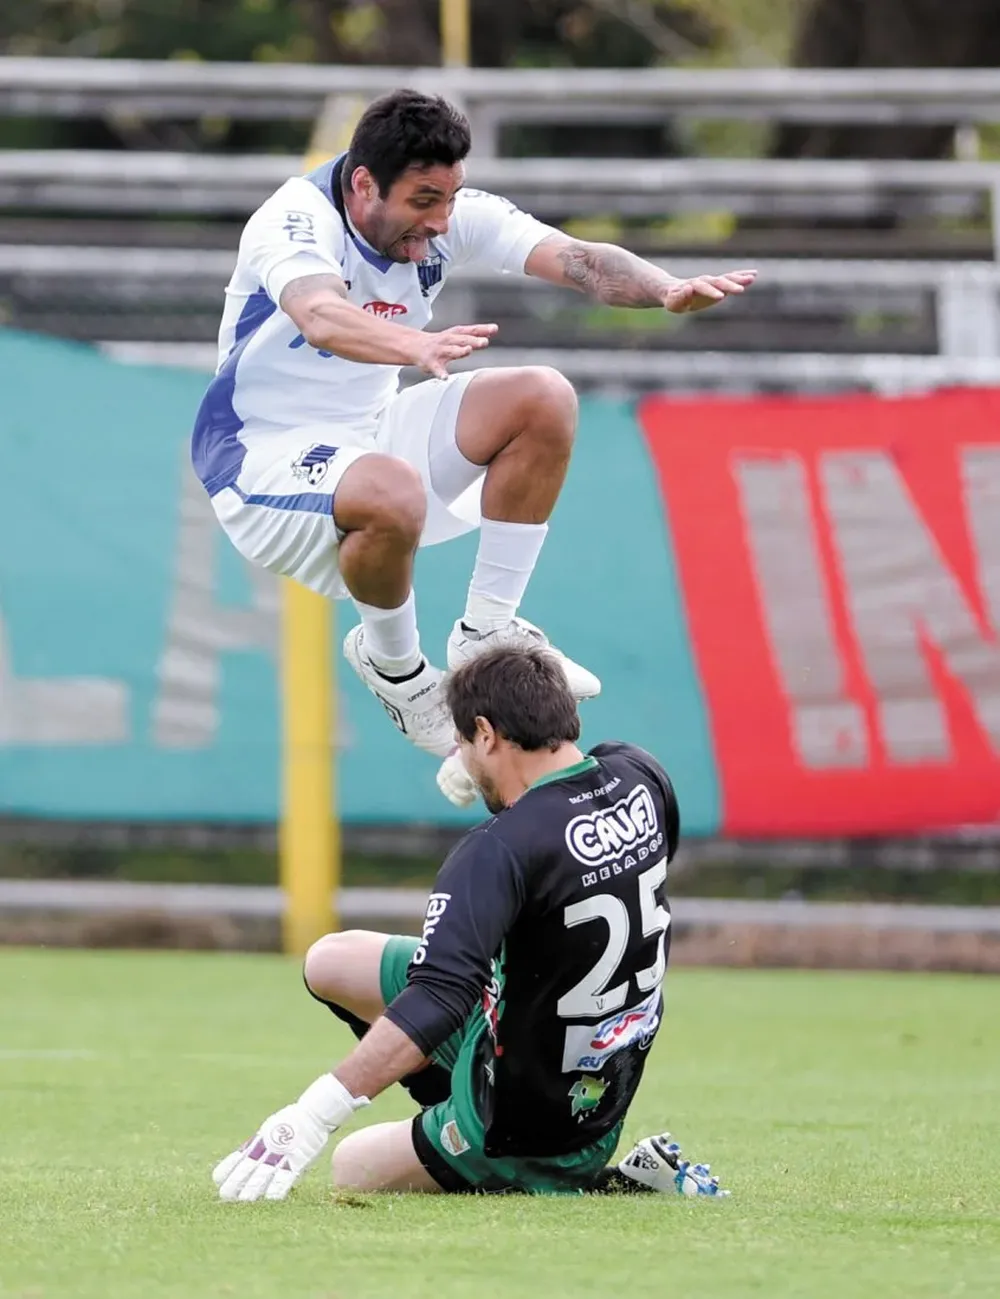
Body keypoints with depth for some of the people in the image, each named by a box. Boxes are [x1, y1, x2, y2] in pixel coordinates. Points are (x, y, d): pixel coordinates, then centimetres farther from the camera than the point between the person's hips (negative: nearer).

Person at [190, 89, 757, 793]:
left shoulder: (448, 214, -9)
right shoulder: (298, 219, -27)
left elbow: (576, 258, -21)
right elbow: (321, 318, -49)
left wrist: (667, 289, -42)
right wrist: (419, 347, -70)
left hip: (372, 430, 7)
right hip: (266, 451, -7)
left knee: (544, 400, -9)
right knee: (393, 494, -38)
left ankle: (485, 634, -1)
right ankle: (393, 666, -7)